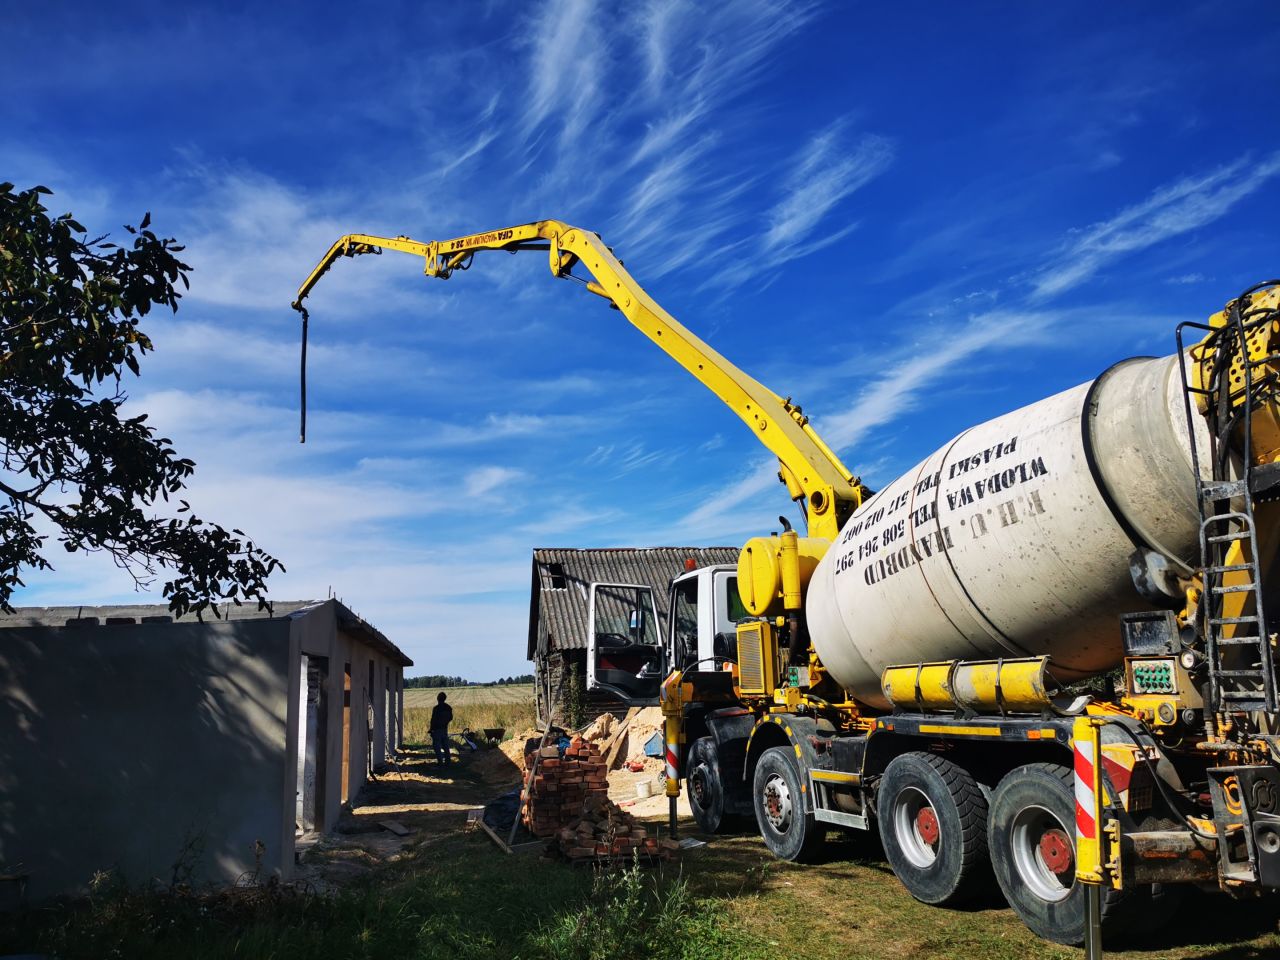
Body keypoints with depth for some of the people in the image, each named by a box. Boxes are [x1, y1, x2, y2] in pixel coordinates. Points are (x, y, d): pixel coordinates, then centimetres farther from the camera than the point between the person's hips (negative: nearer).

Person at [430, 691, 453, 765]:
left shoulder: (436, 708, -18)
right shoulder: (449, 708, 1)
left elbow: (433, 719, -16)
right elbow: (450, 718, 11)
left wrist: (431, 729, -6)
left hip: (437, 729, -6)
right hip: (445, 729, 6)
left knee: (437, 745, 2)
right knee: (445, 745, 14)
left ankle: (440, 760, 0)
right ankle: (447, 760, 15)